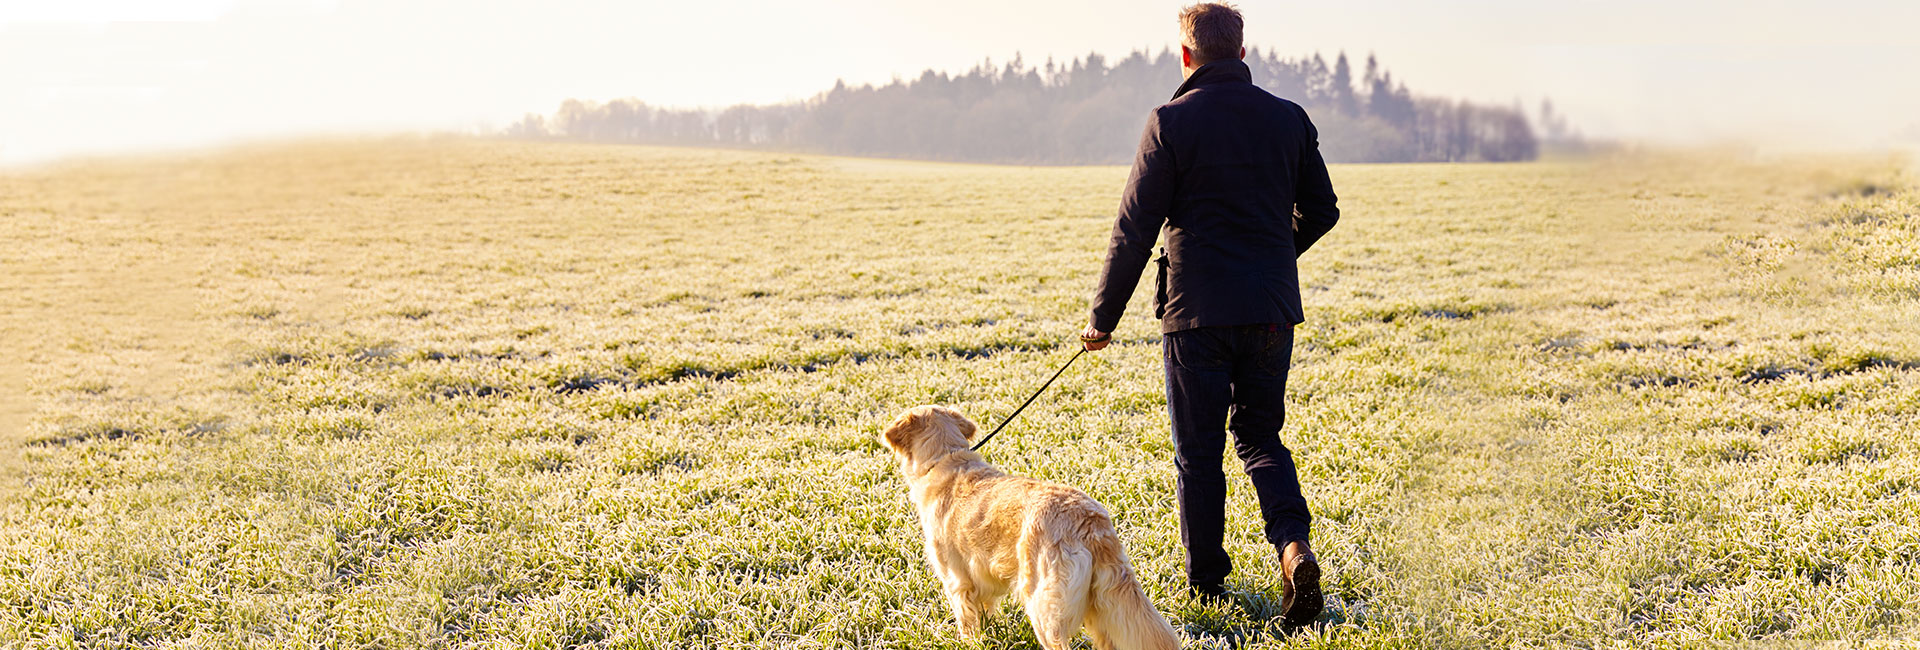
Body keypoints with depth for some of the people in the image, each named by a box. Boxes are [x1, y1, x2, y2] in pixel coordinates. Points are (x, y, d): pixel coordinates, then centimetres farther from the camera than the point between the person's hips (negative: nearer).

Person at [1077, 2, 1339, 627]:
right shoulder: (1289, 119, 5)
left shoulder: (1171, 122, -8)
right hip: (1273, 309, 4)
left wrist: (1103, 316, -1)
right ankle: (1293, 546, -7)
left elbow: (1135, 229, -9)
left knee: (1198, 452, 8)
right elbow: (1321, 212, 13)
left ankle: (1207, 580, 17)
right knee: (1259, 436, 16)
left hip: (1198, 312, -4)